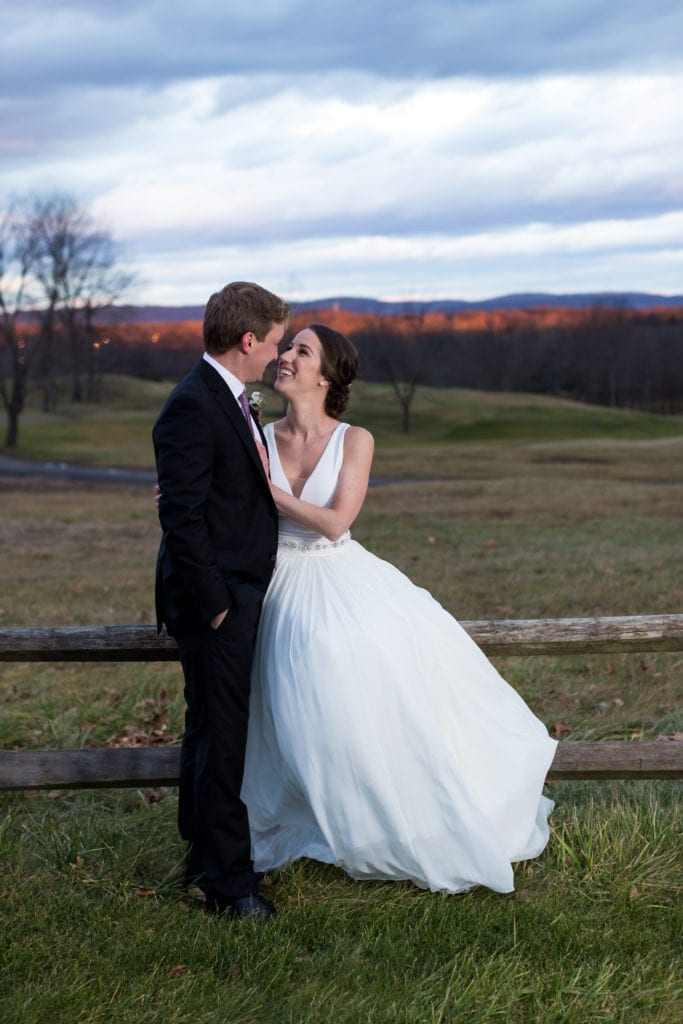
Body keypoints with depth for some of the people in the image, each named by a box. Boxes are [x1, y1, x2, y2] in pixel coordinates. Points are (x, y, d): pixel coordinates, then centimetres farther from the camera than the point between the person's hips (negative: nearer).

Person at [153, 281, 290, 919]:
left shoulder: (230, 400, 13)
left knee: (212, 730, 18)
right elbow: (181, 517, -22)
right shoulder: (191, 408, -19)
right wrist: (213, 602, -20)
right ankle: (227, 879, 5)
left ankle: (206, 854, 31)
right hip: (216, 601, -10)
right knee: (219, 735, -3)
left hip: (240, 597, 10)